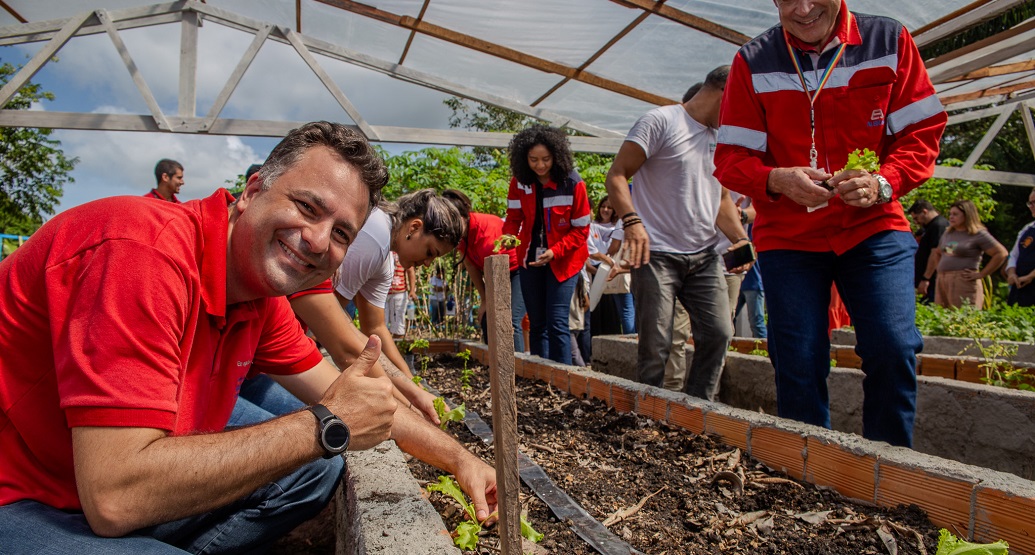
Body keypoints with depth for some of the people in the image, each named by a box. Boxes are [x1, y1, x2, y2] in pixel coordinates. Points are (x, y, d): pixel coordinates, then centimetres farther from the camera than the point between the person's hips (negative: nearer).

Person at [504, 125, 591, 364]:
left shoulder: (573, 184, -16)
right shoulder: (519, 182, -5)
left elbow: (581, 229, -11)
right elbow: (514, 218, 0)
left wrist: (555, 251, -23)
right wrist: (508, 237, -22)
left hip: (563, 261, -4)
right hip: (530, 259, 4)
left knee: (557, 322, -13)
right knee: (536, 323, 11)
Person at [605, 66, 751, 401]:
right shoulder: (661, 121, -5)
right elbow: (616, 175, -11)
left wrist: (740, 238, 8)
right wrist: (631, 220, -26)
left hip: (705, 255, 7)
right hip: (657, 254, -7)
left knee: (718, 334, 1)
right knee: (656, 345, -4)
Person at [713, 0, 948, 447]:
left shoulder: (889, 41, 2)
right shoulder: (753, 62, 0)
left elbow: (922, 132, 2)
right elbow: (731, 158, -2)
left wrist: (883, 183, -17)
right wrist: (777, 180, -23)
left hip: (873, 226, 1)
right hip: (787, 238, 0)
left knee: (893, 349, -13)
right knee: (799, 367, -1)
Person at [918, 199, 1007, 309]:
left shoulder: (979, 235, -2)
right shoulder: (947, 233, 18)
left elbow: (1001, 253, -7)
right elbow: (936, 253, 27)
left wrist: (981, 274, -8)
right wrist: (925, 278, 19)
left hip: (964, 283, -7)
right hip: (942, 282, 7)